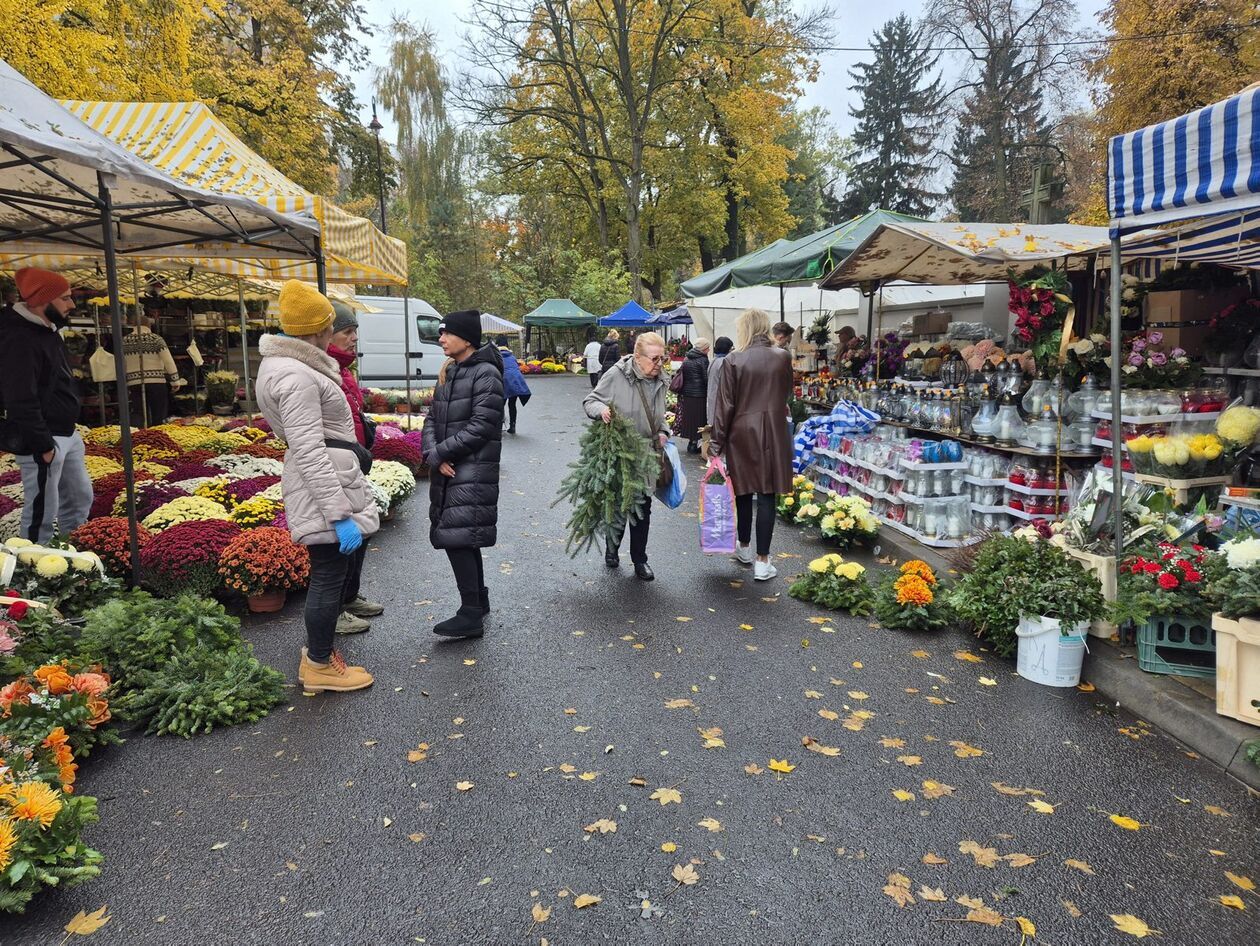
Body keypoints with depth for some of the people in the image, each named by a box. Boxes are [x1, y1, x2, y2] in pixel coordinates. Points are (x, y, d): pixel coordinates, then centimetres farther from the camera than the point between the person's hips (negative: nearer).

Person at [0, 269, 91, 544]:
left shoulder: (48, 331, 12)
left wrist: (69, 429, 18)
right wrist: (42, 445, -23)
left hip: (67, 434, 10)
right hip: (43, 440, -10)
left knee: (80, 499, 19)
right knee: (42, 512, -4)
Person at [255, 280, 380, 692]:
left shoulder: (286, 364, 12)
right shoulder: (298, 377, -22)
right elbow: (310, 453, -26)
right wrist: (341, 514, -26)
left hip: (327, 479, 11)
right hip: (324, 487, -11)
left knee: (328, 571, 21)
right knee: (329, 574, 1)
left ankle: (319, 648, 36)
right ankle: (319, 664, 15)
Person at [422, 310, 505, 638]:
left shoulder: (486, 373, -11)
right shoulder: (449, 372, 15)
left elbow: (481, 426, -18)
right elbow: (432, 417, 12)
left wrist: (440, 452, -12)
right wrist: (434, 455, -6)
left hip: (473, 470, -8)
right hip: (447, 470, 8)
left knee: (456, 536, -12)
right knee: (463, 537, 14)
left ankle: (471, 614, -6)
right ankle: (479, 601, 27)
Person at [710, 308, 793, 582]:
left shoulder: (734, 361, -8)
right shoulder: (783, 357, -3)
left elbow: (725, 405, -7)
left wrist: (717, 443, -2)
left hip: (741, 433, 0)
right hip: (773, 433, 0)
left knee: (744, 491, 14)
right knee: (767, 496, 3)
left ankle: (744, 548, 30)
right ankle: (762, 561, 5)